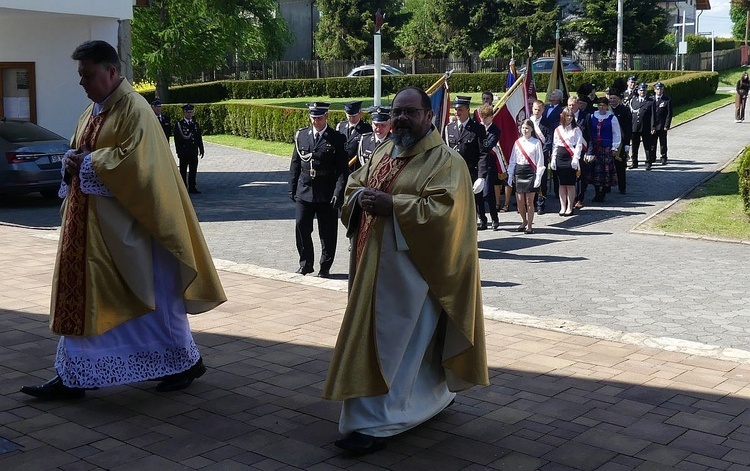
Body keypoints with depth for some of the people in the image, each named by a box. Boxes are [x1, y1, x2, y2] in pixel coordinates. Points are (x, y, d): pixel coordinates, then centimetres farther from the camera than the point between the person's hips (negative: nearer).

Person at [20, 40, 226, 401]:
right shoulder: (92, 110, 15)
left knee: (152, 294, 3)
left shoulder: (134, 109, -12)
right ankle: (73, 376, 15)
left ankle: (187, 361, 21)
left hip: (125, 225, -9)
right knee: (81, 295, 8)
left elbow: (134, 158, -24)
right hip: (89, 222, 9)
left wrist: (88, 162, -14)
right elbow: (79, 152, 21)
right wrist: (71, 161, -2)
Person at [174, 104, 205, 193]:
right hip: (184, 152, -4)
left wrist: (201, 149, 9)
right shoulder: (179, 124, -1)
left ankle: (192, 187, 12)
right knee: (183, 171, 1)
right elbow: (177, 139, -6)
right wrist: (179, 151, -13)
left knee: (193, 171, 6)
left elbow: (199, 138, 15)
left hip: (194, 152, 4)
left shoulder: (195, 124, 13)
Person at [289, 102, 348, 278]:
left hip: (327, 194, -3)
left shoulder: (337, 139, -3)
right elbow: (295, 164, 11)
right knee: (301, 227, 1)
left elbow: (343, 169, -7)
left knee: (327, 232, 4)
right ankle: (305, 264, 17)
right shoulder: (301, 135, 7)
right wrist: (292, 189, 7)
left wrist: (338, 192, -15)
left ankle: (325, 267, 17)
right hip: (304, 191, 3)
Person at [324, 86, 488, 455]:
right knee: (374, 337, 16)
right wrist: (361, 197, -7)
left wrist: (391, 204, -26)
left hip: (412, 269, -8)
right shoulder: (382, 154, 14)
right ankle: (437, 395, 34)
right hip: (374, 264, 9)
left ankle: (377, 423, 1)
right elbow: (353, 184, 17)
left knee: (394, 343, -6)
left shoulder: (446, 161, -10)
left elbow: (442, 210, -21)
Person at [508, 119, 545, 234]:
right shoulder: (517, 142, 9)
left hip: (531, 172, -3)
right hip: (519, 172, 3)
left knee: (529, 201, -2)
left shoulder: (536, 143, -2)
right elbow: (512, 160, 11)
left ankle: (529, 226, 8)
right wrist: (510, 175, 7)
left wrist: (538, 177, -9)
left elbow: (540, 161, -3)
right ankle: (524, 221, 28)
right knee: (520, 201, 5)